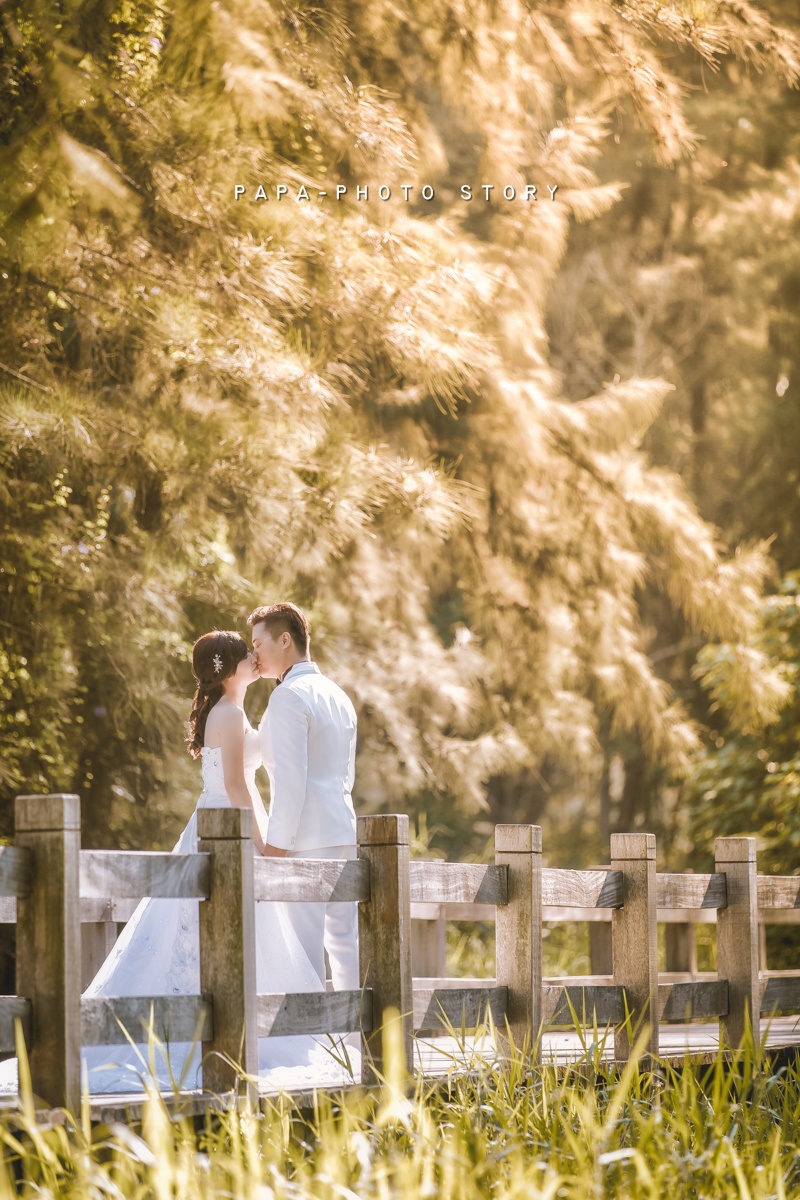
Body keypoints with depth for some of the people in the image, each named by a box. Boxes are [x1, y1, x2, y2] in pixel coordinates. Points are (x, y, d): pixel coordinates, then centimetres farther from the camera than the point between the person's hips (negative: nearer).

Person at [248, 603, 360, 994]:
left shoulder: (289, 696, -10)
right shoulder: (337, 695, 18)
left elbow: (291, 776, -17)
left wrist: (277, 841, -16)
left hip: (306, 839, -9)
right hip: (343, 829, 9)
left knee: (305, 938, -8)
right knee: (344, 937, 8)